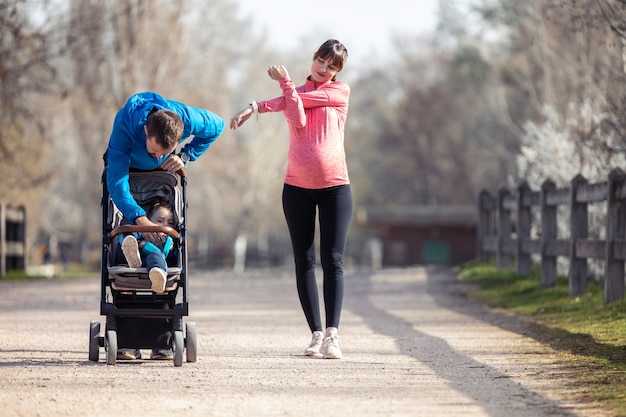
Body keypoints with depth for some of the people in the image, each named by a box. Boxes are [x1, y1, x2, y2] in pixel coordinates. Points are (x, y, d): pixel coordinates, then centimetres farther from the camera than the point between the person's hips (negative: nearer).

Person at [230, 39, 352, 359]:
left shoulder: (340, 91, 4)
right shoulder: (293, 92, 11)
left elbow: (304, 99, -7)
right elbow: (297, 120, -9)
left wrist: (267, 98, -3)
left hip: (335, 186, -3)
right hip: (297, 187, 3)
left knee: (332, 261, -8)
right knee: (304, 262, 2)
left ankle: (332, 334, -13)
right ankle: (316, 333, 5)